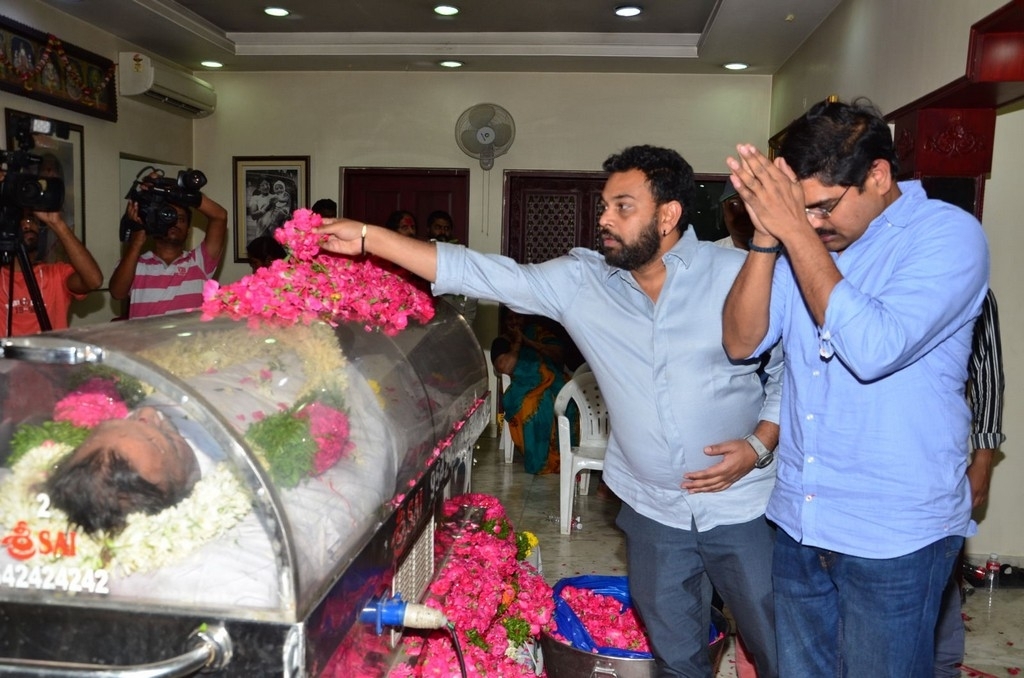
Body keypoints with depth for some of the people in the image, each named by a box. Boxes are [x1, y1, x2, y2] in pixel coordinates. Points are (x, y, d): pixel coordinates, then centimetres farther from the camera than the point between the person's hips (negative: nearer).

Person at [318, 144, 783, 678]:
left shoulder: (741, 274, -11)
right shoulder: (580, 280, -5)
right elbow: (479, 273, -9)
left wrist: (760, 444, -16)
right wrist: (368, 238, -13)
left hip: (743, 504, -2)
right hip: (652, 508, 3)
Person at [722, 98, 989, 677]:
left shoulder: (949, 235, -12)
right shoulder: (805, 238, 2)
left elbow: (873, 349, -27)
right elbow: (742, 343, -6)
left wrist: (794, 230, -26)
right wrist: (767, 237, -18)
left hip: (895, 536, -5)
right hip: (799, 520, 5)